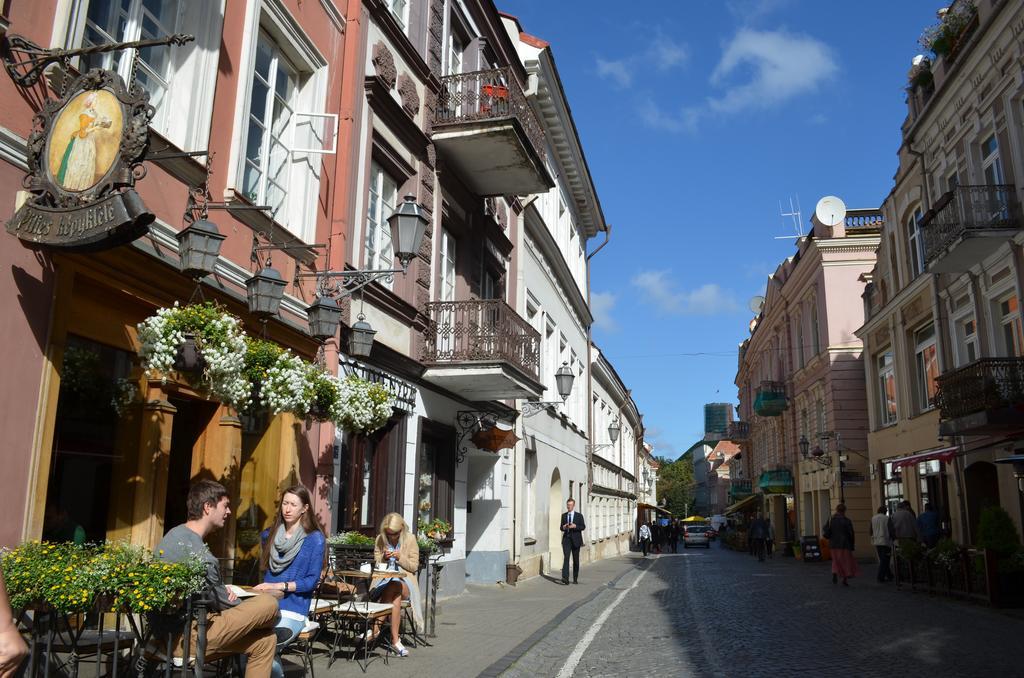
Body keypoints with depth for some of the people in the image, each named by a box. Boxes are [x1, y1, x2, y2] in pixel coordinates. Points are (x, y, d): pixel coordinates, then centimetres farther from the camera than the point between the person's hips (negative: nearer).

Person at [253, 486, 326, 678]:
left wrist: (279, 586, -14)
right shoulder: (269, 535, 16)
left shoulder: (315, 539, -1)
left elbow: (312, 580, -5)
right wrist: (263, 589, 2)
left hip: (292, 610, -4)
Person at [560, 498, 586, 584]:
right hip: (566, 539, 1)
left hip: (576, 539, -1)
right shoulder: (564, 515, 11)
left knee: (576, 560, 6)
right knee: (566, 557, -16)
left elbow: (583, 527, -2)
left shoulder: (579, 515, 3)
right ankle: (565, 578, -24)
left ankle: (575, 578, 19)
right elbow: (561, 527, 15)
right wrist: (563, 527, -8)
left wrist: (575, 526, -18)